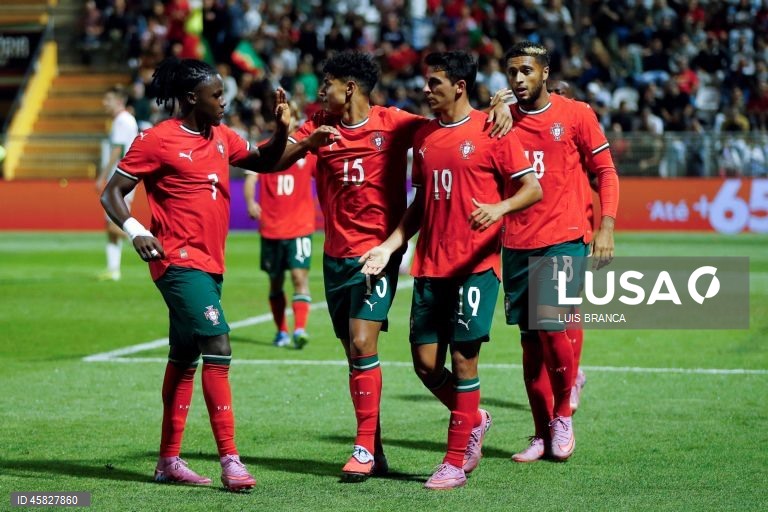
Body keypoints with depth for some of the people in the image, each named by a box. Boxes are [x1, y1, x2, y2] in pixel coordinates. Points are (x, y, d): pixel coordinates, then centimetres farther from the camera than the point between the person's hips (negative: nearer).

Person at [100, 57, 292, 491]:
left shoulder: (222, 138, 10)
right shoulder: (158, 140, -10)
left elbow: (263, 162, 24)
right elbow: (112, 193, -7)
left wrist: (282, 130, 5)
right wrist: (136, 231, -24)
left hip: (210, 264, 9)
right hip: (179, 261, -9)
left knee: (185, 357, 14)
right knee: (218, 346, -18)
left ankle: (169, 461, 23)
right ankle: (230, 460, -18)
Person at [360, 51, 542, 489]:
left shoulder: (491, 131, -5)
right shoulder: (424, 136, 13)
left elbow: (533, 189, -8)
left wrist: (500, 207, -27)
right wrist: (389, 246, 10)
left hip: (476, 265, -6)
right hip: (430, 267, 6)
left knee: (463, 358, -6)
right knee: (426, 361, 3)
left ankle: (456, 462, 4)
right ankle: (474, 420, 29)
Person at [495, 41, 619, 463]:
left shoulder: (575, 114, 0)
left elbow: (605, 171, 1)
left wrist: (606, 226, -8)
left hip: (564, 239, -4)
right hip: (516, 243, 4)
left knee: (551, 327, -15)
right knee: (529, 338, 6)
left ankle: (562, 413, 8)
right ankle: (542, 434, 15)